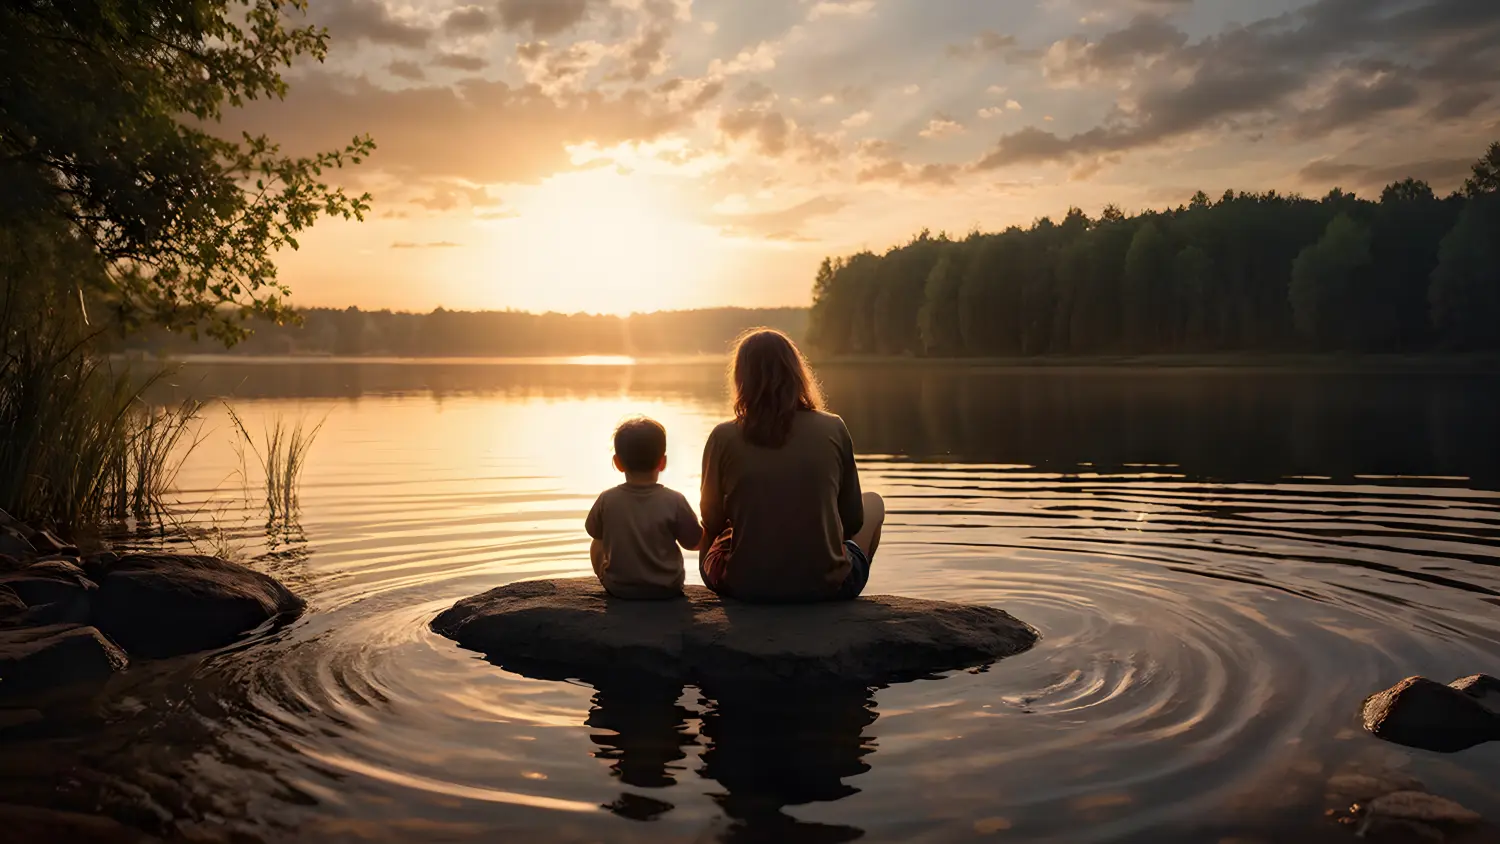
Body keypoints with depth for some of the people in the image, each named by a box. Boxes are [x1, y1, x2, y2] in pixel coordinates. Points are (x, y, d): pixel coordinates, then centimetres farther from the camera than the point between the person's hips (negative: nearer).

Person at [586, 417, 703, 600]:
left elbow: (597, 536, 4)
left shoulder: (606, 500, -14)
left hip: (618, 589, 0)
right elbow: (694, 543, -8)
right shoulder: (674, 501, -19)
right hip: (666, 589, 0)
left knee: (596, 544, 28)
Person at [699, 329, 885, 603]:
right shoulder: (833, 430, -7)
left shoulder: (724, 438, -8)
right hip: (826, 587, 0)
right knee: (873, 503, 28)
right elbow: (852, 521, 2)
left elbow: (711, 521, 4)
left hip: (743, 587, 1)